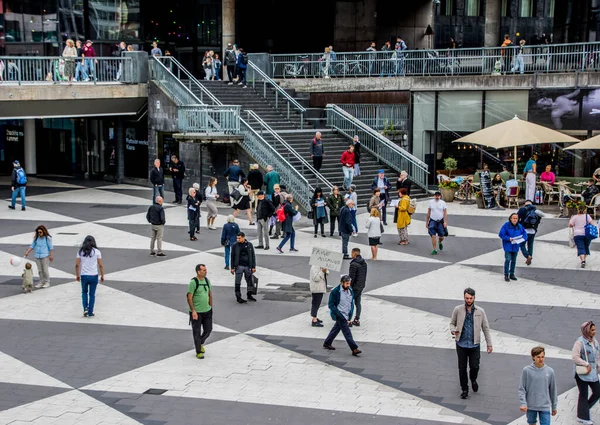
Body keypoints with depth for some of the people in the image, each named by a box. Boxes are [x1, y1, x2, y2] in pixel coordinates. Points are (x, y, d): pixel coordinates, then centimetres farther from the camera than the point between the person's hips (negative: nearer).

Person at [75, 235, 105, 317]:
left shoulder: (80, 251, 1)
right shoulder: (97, 251, -3)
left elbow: (77, 265, -2)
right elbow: (100, 265, -4)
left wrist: (77, 275, 11)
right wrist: (102, 276, 6)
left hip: (84, 276, 1)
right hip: (94, 276, -1)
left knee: (84, 292, 22)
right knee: (92, 294, 10)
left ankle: (85, 308, 7)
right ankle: (90, 312, 12)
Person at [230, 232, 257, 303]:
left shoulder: (249, 244, 3)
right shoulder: (235, 245, -1)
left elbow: (253, 256, 7)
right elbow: (232, 257, 3)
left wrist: (253, 267, 3)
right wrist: (232, 267, -1)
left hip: (248, 266, 2)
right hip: (239, 266, -2)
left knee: (250, 282, 9)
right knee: (238, 283, -2)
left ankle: (249, 295, 24)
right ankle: (238, 297, 5)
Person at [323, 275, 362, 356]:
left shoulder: (350, 291, 3)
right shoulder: (335, 291, -16)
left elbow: (351, 304, 11)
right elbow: (331, 305, -13)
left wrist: (350, 317, 3)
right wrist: (339, 315, -19)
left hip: (346, 315, 7)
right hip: (339, 315, -7)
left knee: (336, 328, 18)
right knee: (347, 331, -9)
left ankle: (327, 343, 33)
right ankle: (354, 349, -9)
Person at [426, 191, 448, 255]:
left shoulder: (443, 203, 0)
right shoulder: (431, 202, 3)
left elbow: (445, 213, -2)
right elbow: (428, 213, 10)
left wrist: (445, 222, -12)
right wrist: (426, 222, 10)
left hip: (440, 222, 0)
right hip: (432, 221, 0)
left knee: (441, 236, 5)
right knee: (433, 236, -7)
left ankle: (440, 243, 40)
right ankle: (435, 250, 0)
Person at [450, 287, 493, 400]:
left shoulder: (480, 312, -1)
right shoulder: (458, 310, -3)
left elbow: (485, 328, 5)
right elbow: (452, 323, 7)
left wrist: (489, 344, 3)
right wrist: (453, 330, -16)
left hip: (474, 345, 0)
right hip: (461, 344, 0)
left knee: (474, 367, -2)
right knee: (462, 368, 5)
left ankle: (473, 380, 32)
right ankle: (464, 389, 23)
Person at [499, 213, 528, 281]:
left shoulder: (519, 226, 2)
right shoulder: (506, 225, -11)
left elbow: (524, 234, 9)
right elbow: (501, 234, -11)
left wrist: (522, 238, -12)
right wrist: (508, 238, -21)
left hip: (515, 247, 5)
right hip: (508, 246, -5)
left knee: (514, 261, 12)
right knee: (508, 260, -10)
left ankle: (511, 274, 25)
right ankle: (506, 275, -1)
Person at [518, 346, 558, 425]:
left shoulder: (550, 371, -4)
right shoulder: (527, 370, -8)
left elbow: (553, 390, 6)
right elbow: (521, 389, -4)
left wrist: (554, 407, 11)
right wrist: (523, 403, -15)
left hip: (545, 407, 0)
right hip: (530, 406, 0)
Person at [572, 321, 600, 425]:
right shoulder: (580, 342, -16)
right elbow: (575, 357, -22)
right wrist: (587, 364, -22)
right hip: (582, 373, -7)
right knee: (583, 394, 3)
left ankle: (584, 408, 31)